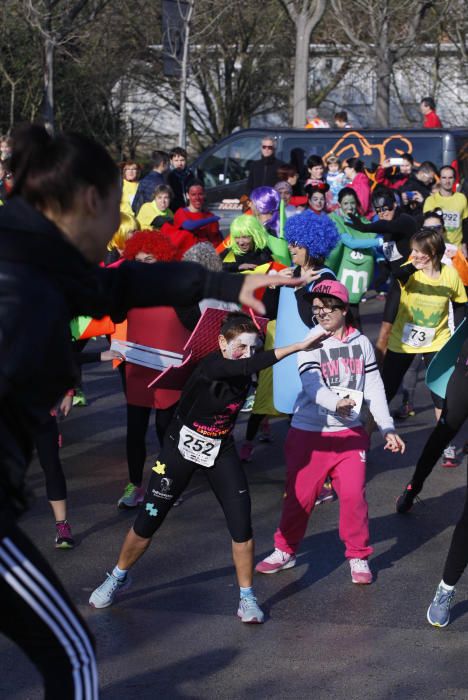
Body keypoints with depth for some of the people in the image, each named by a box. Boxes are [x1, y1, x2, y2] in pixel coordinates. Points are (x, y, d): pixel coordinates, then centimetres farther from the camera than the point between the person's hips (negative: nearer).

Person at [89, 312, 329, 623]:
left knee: (242, 524, -7)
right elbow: (248, 366, -50)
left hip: (221, 451, 4)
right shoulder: (211, 367, -31)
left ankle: (247, 598, 8)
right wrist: (298, 346, -57)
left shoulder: (244, 374, -12)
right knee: (147, 522, 6)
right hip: (183, 447, -4)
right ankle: (119, 578, 30)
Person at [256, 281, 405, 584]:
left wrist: (387, 428, 2)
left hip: (351, 433, 1)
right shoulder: (309, 344, -5)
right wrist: (337, 403, -40)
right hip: (309, 433, -1)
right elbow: (313, 387, -20)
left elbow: (374, 389, 7)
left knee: (354, 494, -5)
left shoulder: (362, 343, 4)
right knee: (300, 494, 5)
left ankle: (359, 556, 12)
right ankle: (285, 550, 24)